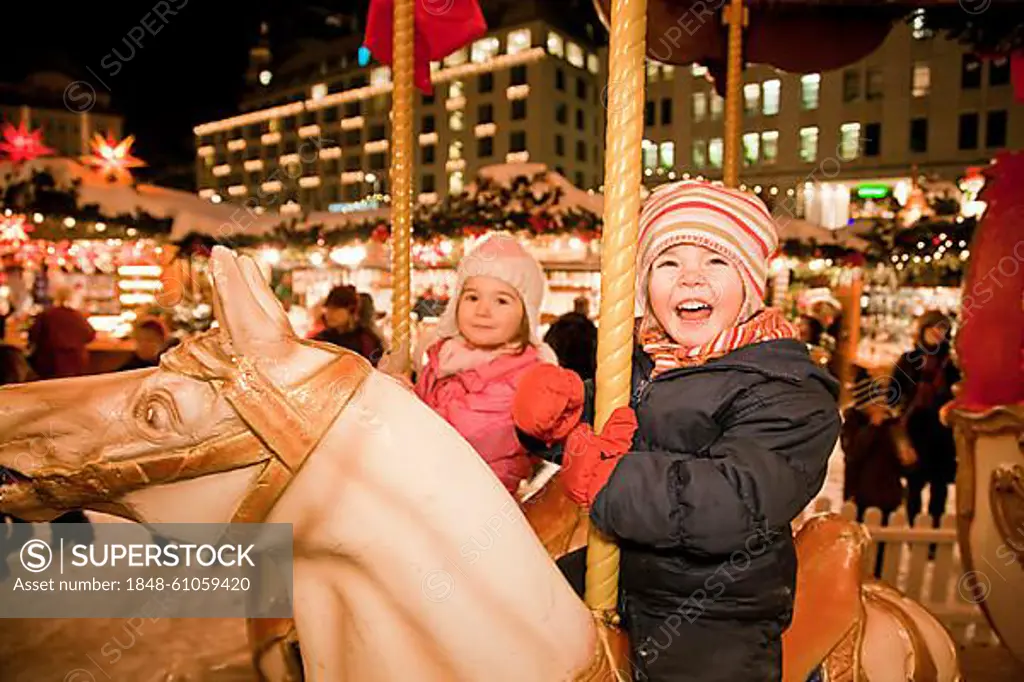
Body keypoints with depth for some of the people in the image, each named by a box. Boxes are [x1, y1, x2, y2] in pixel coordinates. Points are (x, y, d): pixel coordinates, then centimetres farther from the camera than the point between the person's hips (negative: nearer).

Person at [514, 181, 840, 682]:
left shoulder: (788, 390, -15)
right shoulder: (633, 357, 4)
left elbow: (736, 504, -29)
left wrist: (603, 477, -26)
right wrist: (561, 417, -15)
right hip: (608, 591, 6)